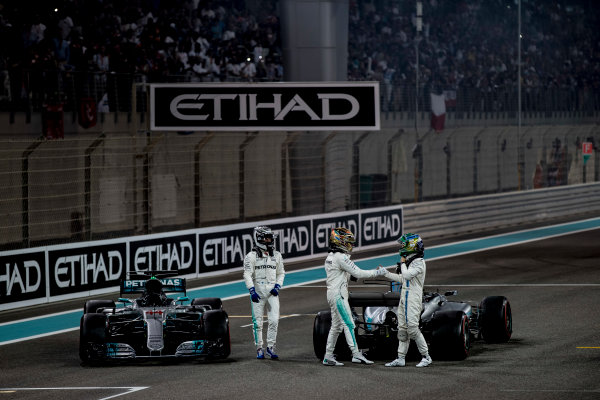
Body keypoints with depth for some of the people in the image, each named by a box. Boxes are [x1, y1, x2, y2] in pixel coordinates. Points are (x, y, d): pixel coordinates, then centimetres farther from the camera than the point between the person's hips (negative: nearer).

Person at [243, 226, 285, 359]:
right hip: (258, 291, -3)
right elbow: (247, 275, -6)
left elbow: (281, 273, 17)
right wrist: (252, 291, -17)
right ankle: (259, 349, 9)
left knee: (274, 320, -7)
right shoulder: (251, 256, -2)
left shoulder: (276, 255, 11)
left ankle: (270, 347, 3)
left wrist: (277, 286, 0)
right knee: (257, 322, 1)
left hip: (272, 292, 3)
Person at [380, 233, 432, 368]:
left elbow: (407, 275, -23)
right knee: (402, 329, 7)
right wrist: (386, 273, 23)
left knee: (413, 328, -12)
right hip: (404, 298, 9)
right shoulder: (409, 261, 16)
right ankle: (400, 359, 9)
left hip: (414, 299, -9)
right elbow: (402, 279, 24)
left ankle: (426, 357, -5)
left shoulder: (419, 263, -12)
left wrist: (403, 263, -7)